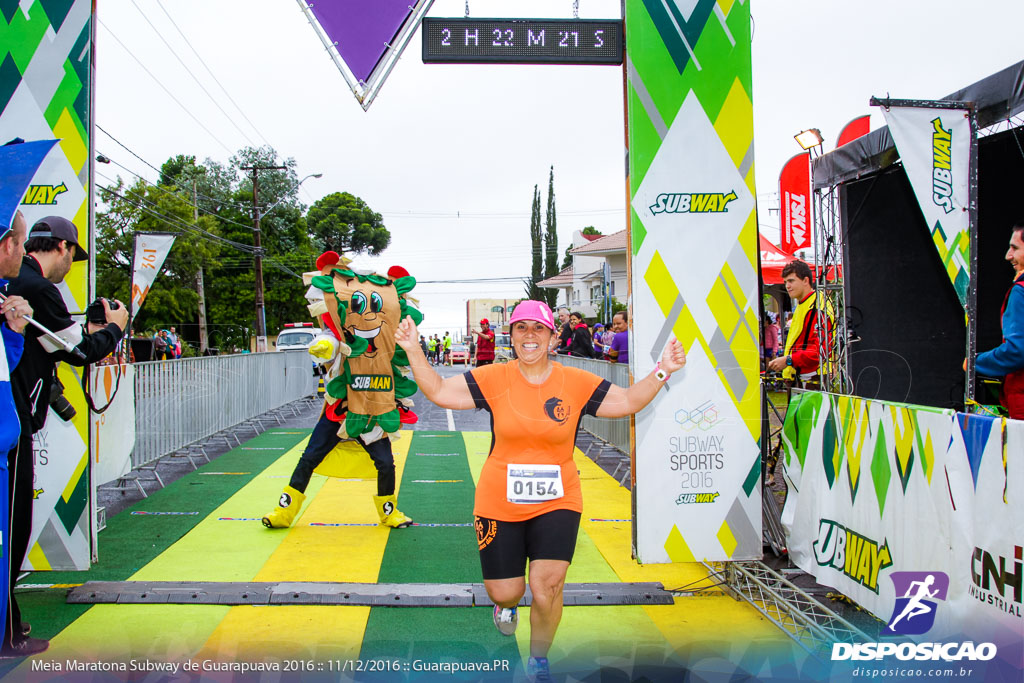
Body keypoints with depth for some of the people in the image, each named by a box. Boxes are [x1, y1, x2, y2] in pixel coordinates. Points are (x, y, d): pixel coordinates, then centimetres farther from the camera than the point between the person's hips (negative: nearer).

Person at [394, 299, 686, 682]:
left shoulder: (577, 382, -5)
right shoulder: (493, 380, -6)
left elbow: (628, 402, 1)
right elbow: (438, 391, -5)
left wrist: (663, 372, -10)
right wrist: (413, 351, -16)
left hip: (557, 504, 0)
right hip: (499, 505, 0)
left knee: (547, 587, -11)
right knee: (504, 592, 7)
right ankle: (506, 604, 50)